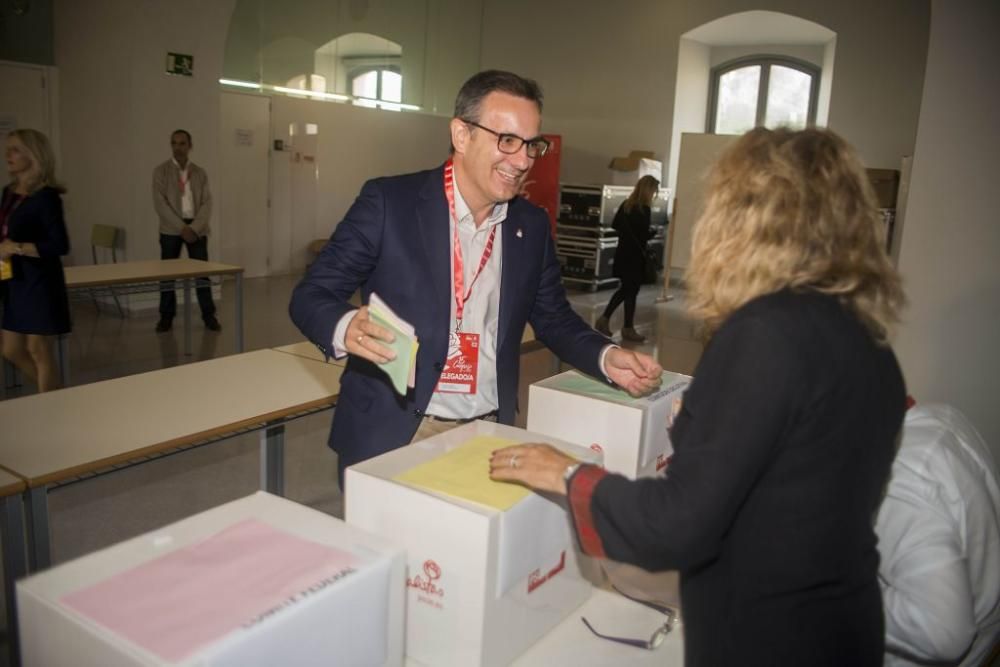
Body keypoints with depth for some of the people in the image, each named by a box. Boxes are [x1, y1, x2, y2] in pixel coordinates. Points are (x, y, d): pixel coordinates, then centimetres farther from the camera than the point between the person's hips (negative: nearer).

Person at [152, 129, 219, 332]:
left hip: (197, 227, 1)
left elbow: (207, 203, 0)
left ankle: (209, 315, 4)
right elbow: (160, 204, -7)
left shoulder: (200, 173, 8)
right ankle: (166, 316, 12)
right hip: (171, 228, -1)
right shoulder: (161, 171, 2)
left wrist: (195, 228, -14)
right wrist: (181, 227, -15)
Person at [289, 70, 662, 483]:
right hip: (391, 436, -3)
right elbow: (310, 295, -9)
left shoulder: (532, 225, 4)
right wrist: (347, 328, -31)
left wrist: (607, 358, -6)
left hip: (489, 436, 4)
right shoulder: (388, 202, -9)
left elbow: (553, 319, 13)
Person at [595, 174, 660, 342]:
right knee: (631, 291, 3)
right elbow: (644, 235, -19)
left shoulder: (626, 204, 6)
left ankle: (604, 320, 17)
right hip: (635, 255, -7)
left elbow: (615, 225, 13)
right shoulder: (644, 209, -17)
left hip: (623, 253, 7)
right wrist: (652, 232, 1)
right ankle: (628, 329, 12)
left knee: (625, 289, 18)